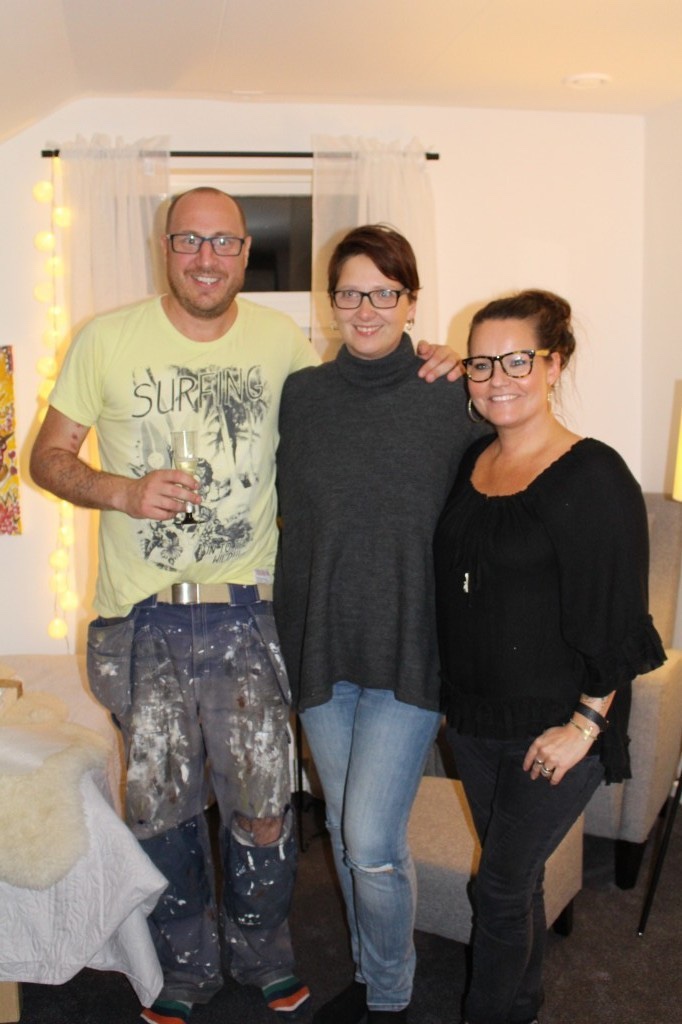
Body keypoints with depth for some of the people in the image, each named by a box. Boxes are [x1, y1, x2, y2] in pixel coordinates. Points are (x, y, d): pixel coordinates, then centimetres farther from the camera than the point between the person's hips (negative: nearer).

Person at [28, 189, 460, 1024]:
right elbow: (48, 456, 3)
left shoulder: (281, 341, 3)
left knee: (262, 806, 8)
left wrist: (419, 375, -1)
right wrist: (123, 492, -15)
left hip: (246, 614, 1)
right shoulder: (107, 339, -1)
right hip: (143, 618, 0)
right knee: (160, 806, 12)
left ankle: (262, 955, 36)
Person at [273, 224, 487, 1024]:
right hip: (321, 646, 4)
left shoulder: (452, 399, -6)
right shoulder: (303, 394, 3)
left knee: (372, 843, -5)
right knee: (344, 832, 17)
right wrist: (287, 630, 7)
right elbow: (290, 513, 11)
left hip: (409, 650, -3)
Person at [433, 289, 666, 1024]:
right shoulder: (469, 460, 2)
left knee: (502, 885, 6)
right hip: (472, 716, 6)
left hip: (555, 728, -6)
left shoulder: (594, 477, -17)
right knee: (515, 876, 22)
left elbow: (616, 618, -18)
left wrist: (584, 725, -17)